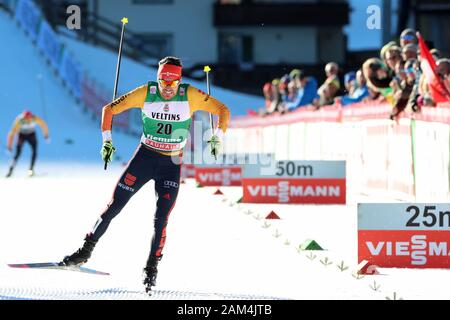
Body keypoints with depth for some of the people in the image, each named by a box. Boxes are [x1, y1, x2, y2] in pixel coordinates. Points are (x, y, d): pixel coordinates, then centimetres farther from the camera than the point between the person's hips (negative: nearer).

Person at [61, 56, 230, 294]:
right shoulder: (145, 93, -13)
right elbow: (109, 109, -4)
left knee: (161, 219, -8)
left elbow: (222, 110, -6)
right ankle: (86, 250, 11)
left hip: (172, 164, 0)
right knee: (115, 205, -1)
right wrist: (107, 140, -11)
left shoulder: (190, 96, -13)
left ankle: (152, 268, 6)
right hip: (145, 156, 0)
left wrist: (217, 136, -19)